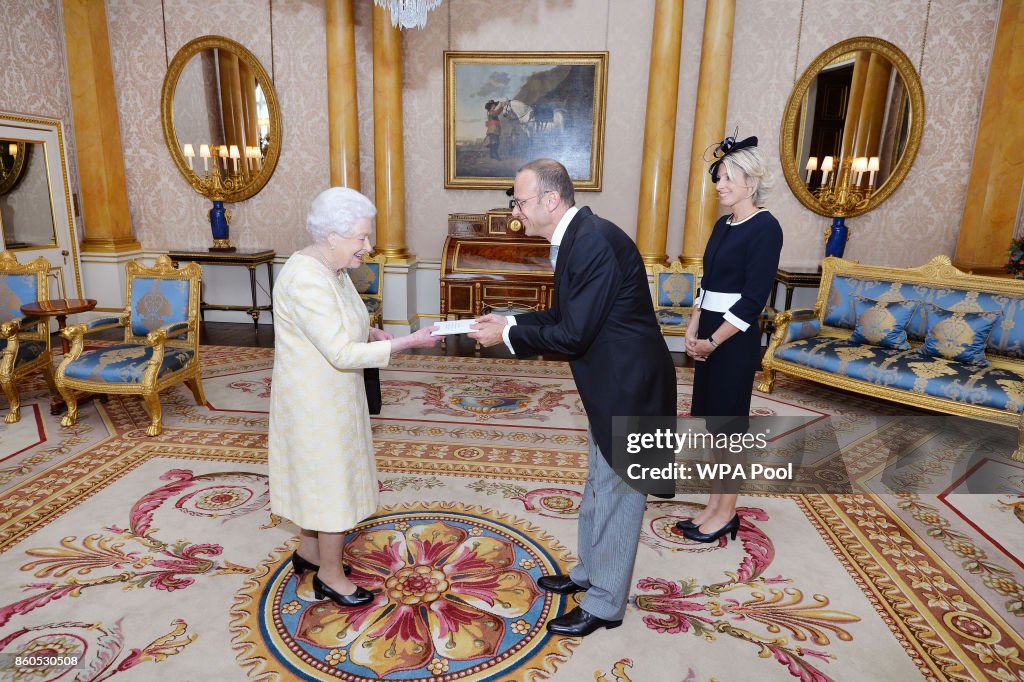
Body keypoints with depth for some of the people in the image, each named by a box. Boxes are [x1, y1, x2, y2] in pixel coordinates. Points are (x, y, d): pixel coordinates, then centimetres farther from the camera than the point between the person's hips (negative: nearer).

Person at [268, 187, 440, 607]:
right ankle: (330, 577, 24)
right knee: (333, 484, 5)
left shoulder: (331, 269, 4)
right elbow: (342, 354, -29)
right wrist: (407, 343, -27)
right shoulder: (307, 280, -27)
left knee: (318, 476, 22)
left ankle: (308, 554, 41)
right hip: (316, 403, -9)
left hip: (326, 397, 9)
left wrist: (370, 334, -3)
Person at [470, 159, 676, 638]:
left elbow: (573, 334, -24)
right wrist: (510, 322, 4)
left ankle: (605, 603, 25)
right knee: (600, 485, 23)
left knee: (617, 493, 6)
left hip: (630, 387, -10)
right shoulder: (578, 237, 7)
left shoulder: (594, 242, -24)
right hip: (611, 384, 10)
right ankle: (589, 571, 43)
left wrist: (506, 336, -13)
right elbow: (565, 316, 13)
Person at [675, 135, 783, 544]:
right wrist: (693, 331, 5)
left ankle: (726, 513, 18)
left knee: (729, 423, 2)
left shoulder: (765, 228, -12)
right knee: (714, 421, 13)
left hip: (735, 341, -8)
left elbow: (753, 299, -17)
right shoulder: (724, 225, 12)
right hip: (709, 337, 8)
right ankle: (714, 506, 25)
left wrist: (713, 341, -16)